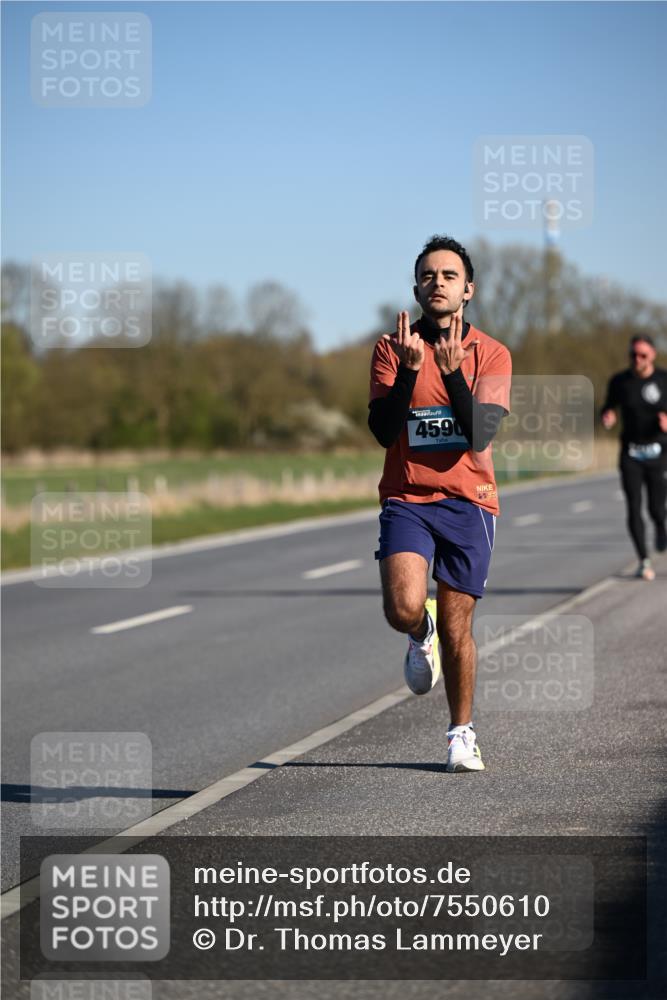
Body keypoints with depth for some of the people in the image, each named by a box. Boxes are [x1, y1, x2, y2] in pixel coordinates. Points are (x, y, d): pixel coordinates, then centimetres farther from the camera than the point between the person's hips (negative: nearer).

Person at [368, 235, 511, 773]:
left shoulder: (491, 354, 2)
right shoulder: (392, 347, 3)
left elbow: (480, 435, -10)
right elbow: (383, 430, -8)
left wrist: (452, 371, -20)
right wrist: (409, 368, -19)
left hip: (468, 503, 0)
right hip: (406, 500, 0)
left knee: (457, 628, 3)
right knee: (403, 608, -21)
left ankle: (462, 733, 23)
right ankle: (421, 635, 17)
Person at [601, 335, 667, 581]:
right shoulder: (619, 381, 0)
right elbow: (609, 407, 11)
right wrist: (607, 417, -12)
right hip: (631, 453, 1)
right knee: (634, 509, -9)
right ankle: (644, 561, -2)